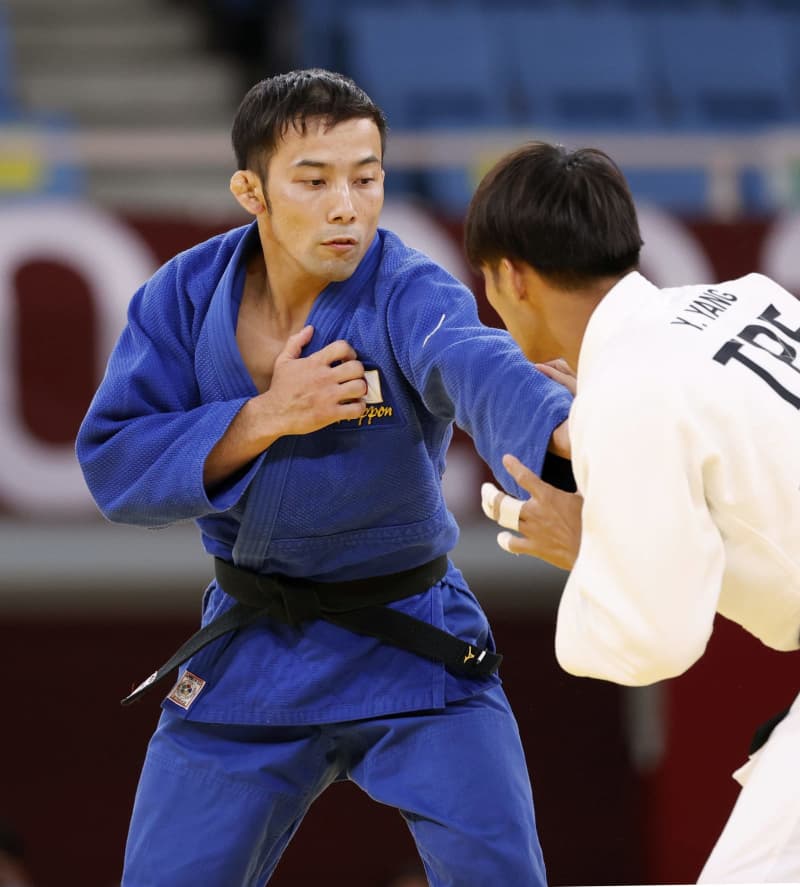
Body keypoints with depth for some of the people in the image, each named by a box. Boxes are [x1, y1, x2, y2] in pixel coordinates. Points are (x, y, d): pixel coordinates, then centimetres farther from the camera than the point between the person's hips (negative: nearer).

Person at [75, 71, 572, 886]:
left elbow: (483, 370, -44)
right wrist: (268, 416, -26)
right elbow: (114, 467, -13)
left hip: (411, 647, -3)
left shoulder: (409, 296, -21)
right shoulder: (186, 296, -7)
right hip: (250, 657, 3)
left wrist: (575, 436, -67)